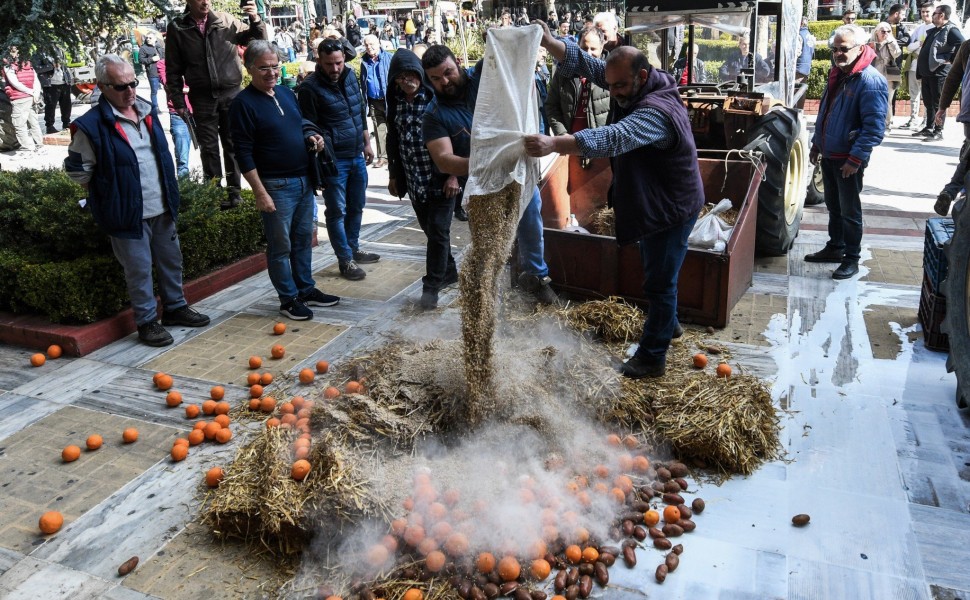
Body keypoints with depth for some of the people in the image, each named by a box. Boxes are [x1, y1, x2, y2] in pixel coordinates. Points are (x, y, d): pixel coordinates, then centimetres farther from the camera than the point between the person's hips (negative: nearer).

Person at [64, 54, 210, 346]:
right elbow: (77, 170, -8)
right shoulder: (91, 125, -16)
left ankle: (175, 307, 34)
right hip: (128, 213, -6)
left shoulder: (147, 111, 6)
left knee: (171, 260, 17)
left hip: (162, 208, 7)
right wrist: (110, 190, -2)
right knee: (139, 269, 4)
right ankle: (147, 321, 17)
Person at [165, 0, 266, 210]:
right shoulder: (177, 27, 0)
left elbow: (257, 40, 5)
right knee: (209, 148, 4)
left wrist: (255, 19, -14)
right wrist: (178, 102, 1)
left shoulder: (225, 20, 0)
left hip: (231, 93, 0)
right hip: (202, 98, 0)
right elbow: (174, 70, 3)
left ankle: (234, 190, 14)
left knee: (233, 145, 6)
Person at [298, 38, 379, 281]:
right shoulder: (310, 87, -14)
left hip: (357, 156, 7)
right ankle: (345, 260, 11)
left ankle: (354, 249, 33)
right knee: (337, 211, 2)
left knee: (356, 206, 17)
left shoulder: (350, 75, 5)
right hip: (333, 159, -7)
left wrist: (367, 143, 18)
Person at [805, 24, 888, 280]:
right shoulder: (836, 73, 8)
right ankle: (835, 247, 34)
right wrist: (817, 143, 19)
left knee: (849, 210, 2)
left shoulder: (871, 81, -19)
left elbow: (874, 127, -22)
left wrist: (856, 159, -24)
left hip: (848, 159, -8)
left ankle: (851, 259, 14)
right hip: (828, 153, 8)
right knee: (833, 205, 19)